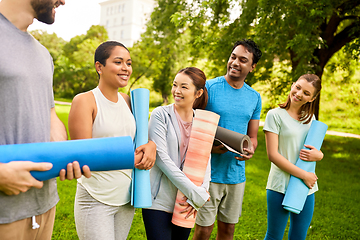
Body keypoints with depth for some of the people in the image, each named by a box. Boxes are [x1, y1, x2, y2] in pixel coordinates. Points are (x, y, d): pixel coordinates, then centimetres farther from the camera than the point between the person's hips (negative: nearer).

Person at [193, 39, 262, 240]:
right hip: (208, 172, -4)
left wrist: (250, 150, -10)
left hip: (237, 174, 4)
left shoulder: (255, 97, 7)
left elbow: (253, 137, 12)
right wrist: (208, 147, -23)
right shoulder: (209, 87, -7)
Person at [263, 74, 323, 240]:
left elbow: (317, 149, 18)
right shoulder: (275, 115, -8)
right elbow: (272, 154, -13)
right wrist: (303, 175, -13)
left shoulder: (310, 117, 10)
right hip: (280, 187, -5)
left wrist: (318, 155, -7)